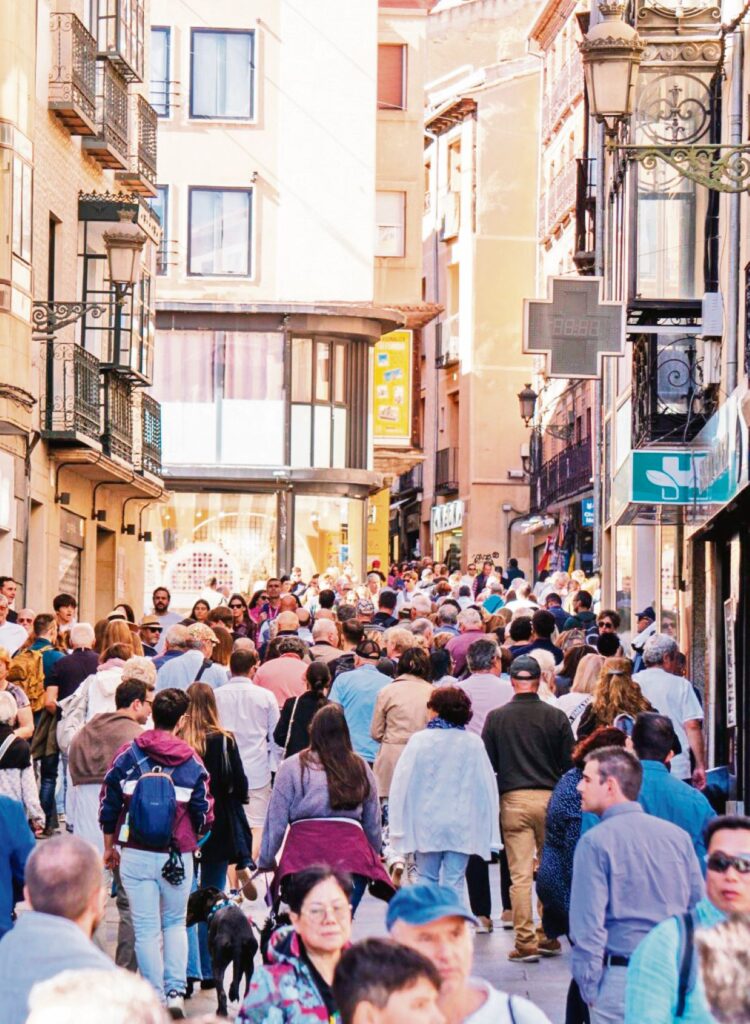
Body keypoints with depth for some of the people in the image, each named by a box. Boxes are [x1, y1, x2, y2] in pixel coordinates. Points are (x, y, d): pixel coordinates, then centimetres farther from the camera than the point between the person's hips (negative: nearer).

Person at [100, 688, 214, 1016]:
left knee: (147, 929, 7)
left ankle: (156, 998, 9)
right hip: (177, 856, 0)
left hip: (135, 855, 0)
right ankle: (176, 990, 7)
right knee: (175, 922, 18)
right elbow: (204, 816, 1)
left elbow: (109, 805, 2)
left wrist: (109, 847, 15)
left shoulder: (128, 755, -2)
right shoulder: (192, 762, -2)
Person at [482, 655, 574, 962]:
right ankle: (549, 936, 18)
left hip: (512, 799, -1)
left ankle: (525, 943, -2)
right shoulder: (556, 717, -2)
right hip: (550, 798, 1)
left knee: (520, 875, 0)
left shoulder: (496, 717, -1)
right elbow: (569, 762, 3)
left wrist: (491, 803, 19)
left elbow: (487, 763, 5)